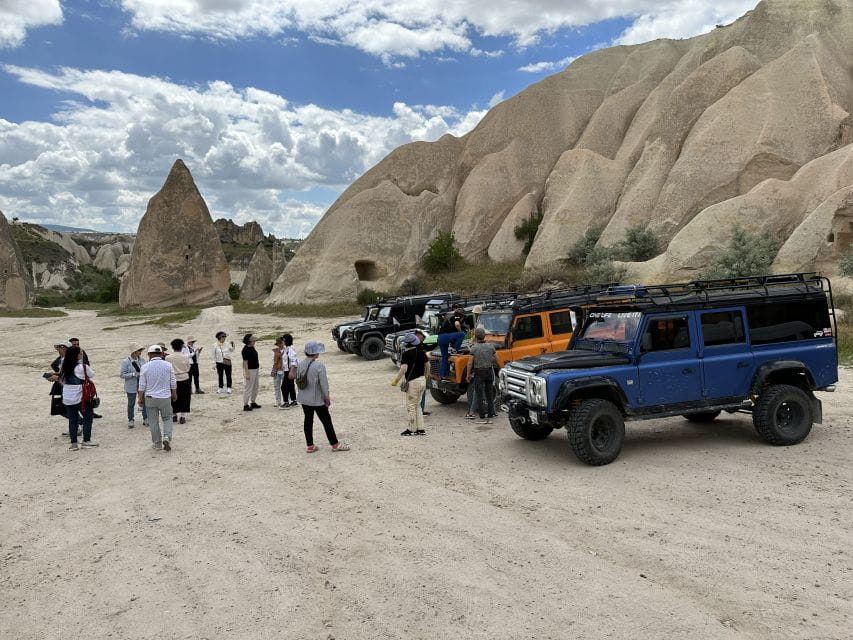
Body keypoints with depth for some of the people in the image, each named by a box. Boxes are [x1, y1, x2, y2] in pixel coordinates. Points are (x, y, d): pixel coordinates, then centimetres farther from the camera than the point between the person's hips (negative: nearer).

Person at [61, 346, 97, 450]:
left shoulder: (65, 367, 2)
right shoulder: (83, 367, -15)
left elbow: (62, 380, 7)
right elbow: (92, 375, -3)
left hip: (67, 398, 5)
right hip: (80, 397, -5)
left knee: (72, 420, 10)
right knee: (87, 417, 11)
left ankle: (73, 443, 11)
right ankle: (86, 440, 15)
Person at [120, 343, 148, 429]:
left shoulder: (142, 359, 3)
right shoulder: (126, 362, -10)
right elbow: (122, 375, -10)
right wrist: (133, 374, -20)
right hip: (131, 387, -3)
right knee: (131, 404, 6)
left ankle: (145, 419, 17)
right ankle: (130, 421, 20)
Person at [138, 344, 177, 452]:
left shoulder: (145, 367, -6)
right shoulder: (168, 365, -3)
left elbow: (142, 385, -3)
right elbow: (173, 383, 4)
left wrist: (140, 398, 8)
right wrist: (174, 394, 19)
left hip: (150, 398, 0)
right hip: (165, 397, 0)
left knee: (153, 422, 9)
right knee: (167, 418, 14)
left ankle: (157, 443, 15)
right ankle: (167, 437, -7)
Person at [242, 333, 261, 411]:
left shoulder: (252, 347, 9)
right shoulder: (246, 350, -19)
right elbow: (245, 362, -22)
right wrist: (247, 373, -24)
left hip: (255, 369, 10)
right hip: (250, 370, -10)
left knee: (255, 388, 17)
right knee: (248, 388, -5)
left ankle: (253, 403, 28)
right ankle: (245, 405, 1)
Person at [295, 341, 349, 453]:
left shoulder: (299, 365, -1)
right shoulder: (319, 366, -20)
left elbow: (298, 382, 7)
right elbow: (324, 384, -17)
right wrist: (327, 397, -5)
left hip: (304, 399, 6)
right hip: (317, 399, -6)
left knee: (308, 420, 14)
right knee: (326, 421, 5)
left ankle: (310, 446, 20)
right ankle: (335, 444, 14)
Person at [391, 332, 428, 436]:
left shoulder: (406, 354, -15)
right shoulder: (421, 352, 6)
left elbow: (404, 368, -25)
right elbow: (426, 365, 14)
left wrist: (396, 380, -17)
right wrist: (425, 376, 30)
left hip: (413, 382, -8)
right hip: (422, 380, 8)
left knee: (410, 406, 4)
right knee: (417, 405, 17)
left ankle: (412, 429, 9)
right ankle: (420, 429, 16)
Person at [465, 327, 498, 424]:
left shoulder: (474, 348, -11)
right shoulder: (490, 346, -1)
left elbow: (470, 363, -12)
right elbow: (496, 360, 5)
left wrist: (468, 374, -1)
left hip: (479, 373, -4)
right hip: (489, 371, 4)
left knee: (480, 395, 3)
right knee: (489, 394, 10)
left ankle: (482, 418, 3)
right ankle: (489, 417, 13)